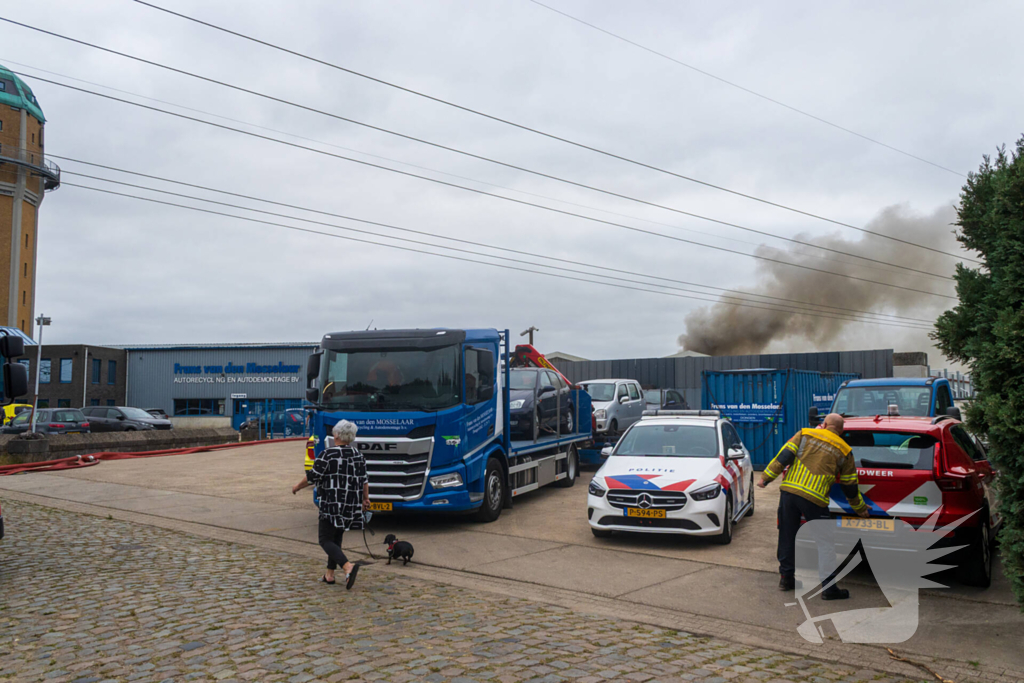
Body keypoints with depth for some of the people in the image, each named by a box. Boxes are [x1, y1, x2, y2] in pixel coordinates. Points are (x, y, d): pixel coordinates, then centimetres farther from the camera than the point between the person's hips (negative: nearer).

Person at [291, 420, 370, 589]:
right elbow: (364, 480, 10)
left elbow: (312, 478, -9)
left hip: (332, 504, -7)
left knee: (325, 540, 0)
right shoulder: (358, 454, 6)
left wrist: (297, 487, 8)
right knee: (336, 538, 20)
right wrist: (365, 499, 22)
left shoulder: (327, 454, -12)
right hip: (352, 505, 7)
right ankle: (330, 574, 24)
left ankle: (348, 566, -21)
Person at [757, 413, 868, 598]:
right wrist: (861, 508, 32)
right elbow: (850, 486, 17)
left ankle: (786, 578, 26)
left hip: (789, 491, 2)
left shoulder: (805, 434, 11)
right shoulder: (844, 451, 11)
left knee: (787, 536, 15)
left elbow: (784, 456, 2)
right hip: (814, 498, -2)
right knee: (825, 542, 9)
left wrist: (766, 477, 6)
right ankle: (829, 586, 8)